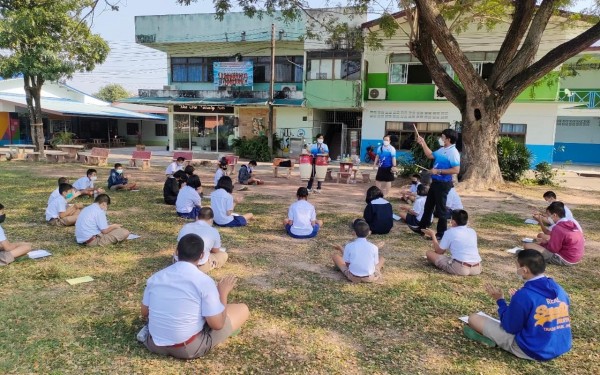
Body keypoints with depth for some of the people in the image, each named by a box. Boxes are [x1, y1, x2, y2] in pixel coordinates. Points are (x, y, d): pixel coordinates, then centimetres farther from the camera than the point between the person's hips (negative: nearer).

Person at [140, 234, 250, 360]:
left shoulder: (155, 277, -1)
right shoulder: (204, 281, -17)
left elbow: (144, 313, 10)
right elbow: (217, 324, -15)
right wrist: (223, 293, -1)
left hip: (154, 345, 6)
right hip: (189, 349, -6)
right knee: (243, 309, 3)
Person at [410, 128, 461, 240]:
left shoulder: (453, 152, -20)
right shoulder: (442, 149, 7)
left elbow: (456, 170, -25)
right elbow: (430, 155, 23)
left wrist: (439, 171, -22)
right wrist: (423, 144, 16)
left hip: (443, 184, -9)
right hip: (435, 182, 9)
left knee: (440, 209, 1)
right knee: (428, 205, 19)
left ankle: (441, 233, 14)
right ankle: (422, 227, 32)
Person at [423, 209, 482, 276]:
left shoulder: (449, 232, -2)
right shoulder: (472, 231, 14)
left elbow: (439, 251, 8)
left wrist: (433, 235, 19)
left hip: (459, 269, -6)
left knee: (429, 253, 3)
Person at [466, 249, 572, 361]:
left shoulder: (524, 295, -22)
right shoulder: (560, 290, -1)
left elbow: (510, 328, -11)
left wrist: (500, 300, 1)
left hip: (532, 350, -7)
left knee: (473, 318, -6)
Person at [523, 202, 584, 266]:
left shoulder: (558, 228, -22)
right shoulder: (571, 224, 6)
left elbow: (553, 249, -17)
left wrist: (545, 242, 2)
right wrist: (547, 241, 9)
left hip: (564, 260, -10)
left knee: (527, 245, -17)